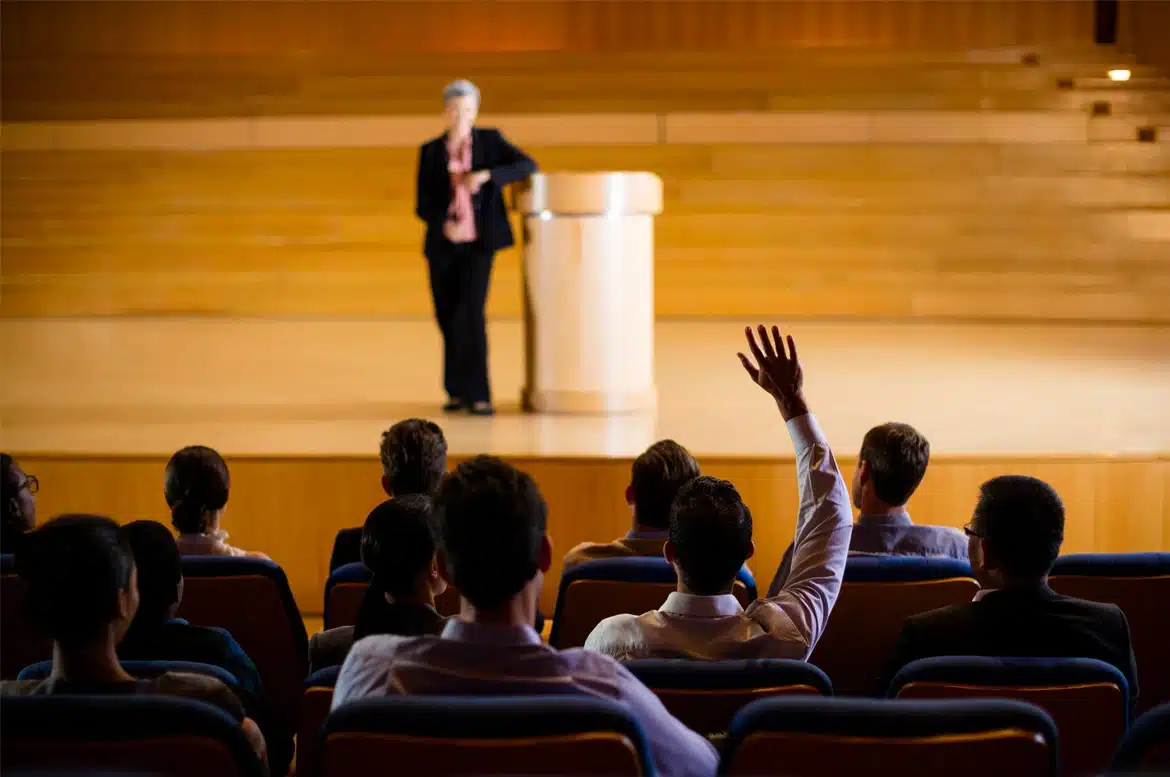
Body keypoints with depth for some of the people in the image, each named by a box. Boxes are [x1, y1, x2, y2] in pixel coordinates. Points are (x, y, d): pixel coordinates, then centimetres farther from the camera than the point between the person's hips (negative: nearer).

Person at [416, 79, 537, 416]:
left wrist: (485, 175, -19)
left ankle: (477, 394, -12)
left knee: (470, 312, -16)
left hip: (479, 241, -2)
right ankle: (458, 391, 21)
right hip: (443, 244, 2)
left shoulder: (490, 140, 4)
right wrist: (444, 224, -17)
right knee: (448, 318, 5)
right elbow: (422, 205, 4)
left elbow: (528, 165, -6)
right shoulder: (430, 151, 7)